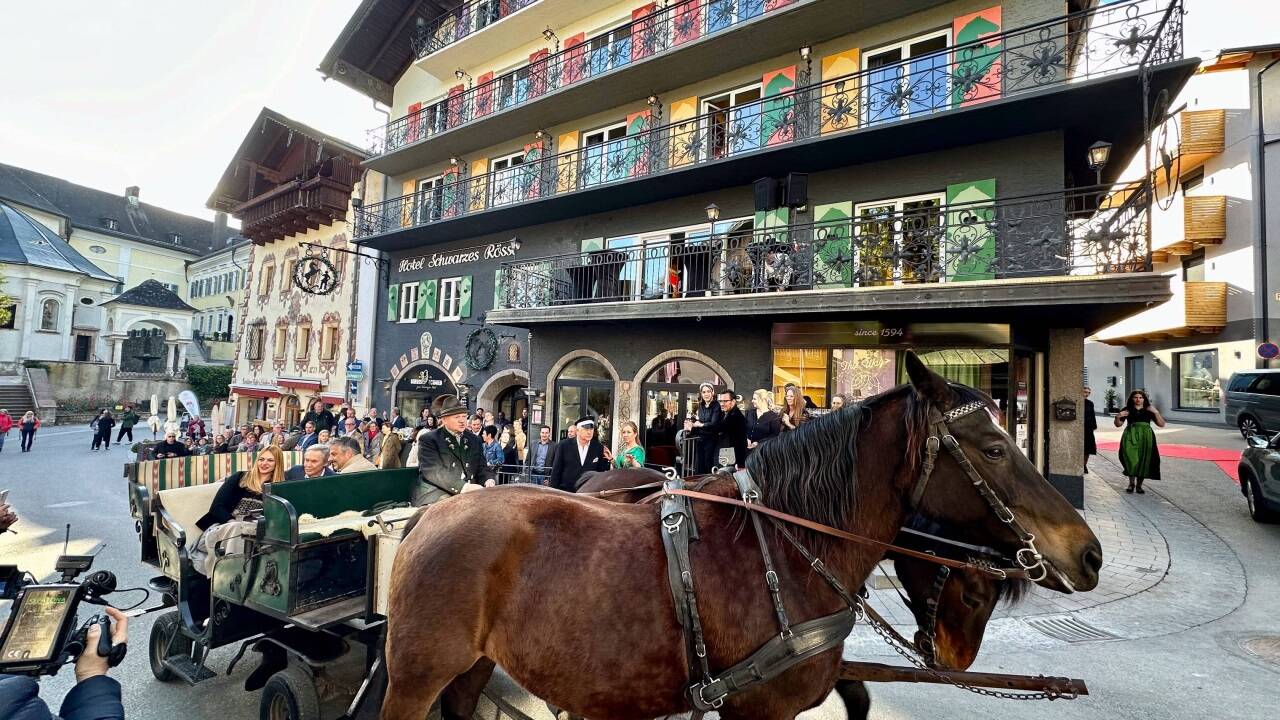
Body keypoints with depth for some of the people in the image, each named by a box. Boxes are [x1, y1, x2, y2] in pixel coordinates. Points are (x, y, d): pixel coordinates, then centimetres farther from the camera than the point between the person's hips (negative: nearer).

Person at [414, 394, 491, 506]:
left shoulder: (474, 440, 17)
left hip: (469, 494, 5)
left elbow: (481, 467, 15)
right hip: (436, 495, -5)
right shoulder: (428, 439, 0)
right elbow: (433, 471, -13)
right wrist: (462, 487, -25)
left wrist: (487, 481, -10)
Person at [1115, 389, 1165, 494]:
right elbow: (1118, 424, 9)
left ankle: (1139, 485, 8)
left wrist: (1156, 412, -8)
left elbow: (1161, 424, 5)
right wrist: (1118, 417, -11)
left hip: (1145, 438, 1)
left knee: (1143, 460, -1)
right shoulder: (1127, 410, 7)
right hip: (1130, 437, -1)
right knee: (1130, 458, -13)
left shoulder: (1149, 410, 9)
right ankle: (1131, 483, -1)